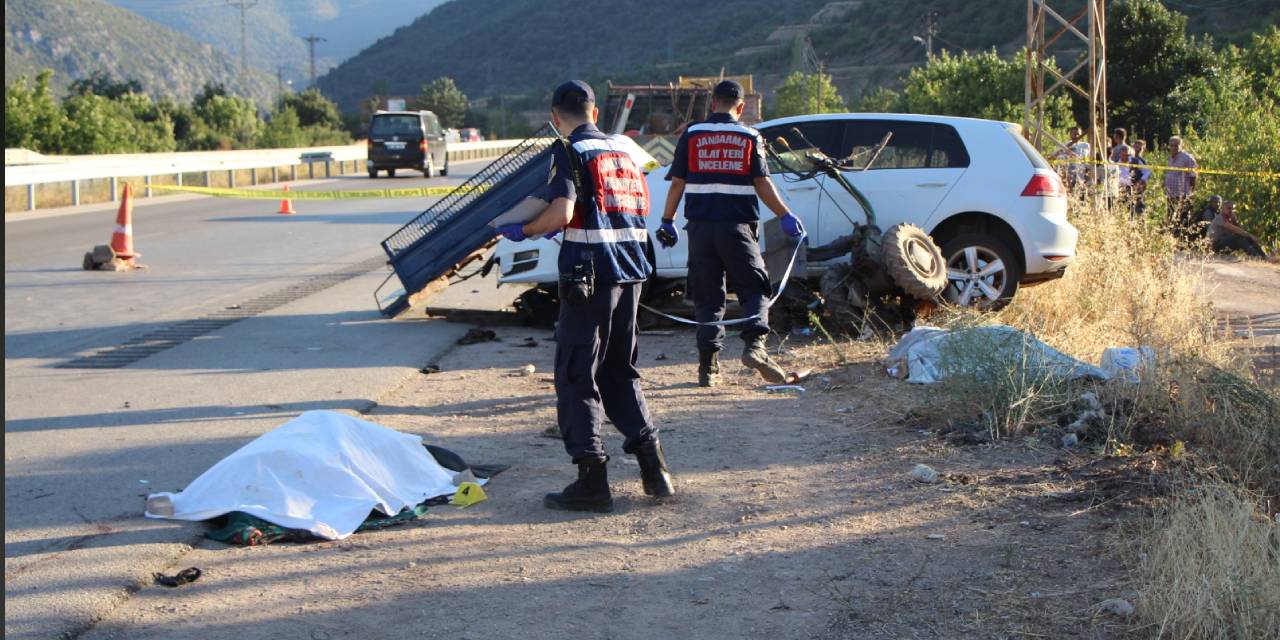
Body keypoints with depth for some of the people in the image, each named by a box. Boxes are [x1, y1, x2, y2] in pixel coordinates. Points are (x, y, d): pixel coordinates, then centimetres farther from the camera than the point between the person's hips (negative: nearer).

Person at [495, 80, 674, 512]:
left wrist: (522, 231, -3)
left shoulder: (570, 153, -7)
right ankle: (653, 467, 15)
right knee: (620, 371, 18)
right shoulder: (623, 151, 14)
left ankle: (593, 480, -2)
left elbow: (561, 213, -19)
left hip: (590, 274, -7)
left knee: (576, 376, 0)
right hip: (631, 270, 7)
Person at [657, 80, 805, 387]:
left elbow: (677, 184, 5)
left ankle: (708, 364, 3)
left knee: (707, 295, 7)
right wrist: (786, 217, 2)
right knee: (754, 289, 8)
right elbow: (762, 184, -3)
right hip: (737, 226, -2)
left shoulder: (692, 136, 6)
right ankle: (754, 344, -15)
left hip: (701, 226, 2)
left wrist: (667, 221, 14)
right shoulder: (749, 137, 3)